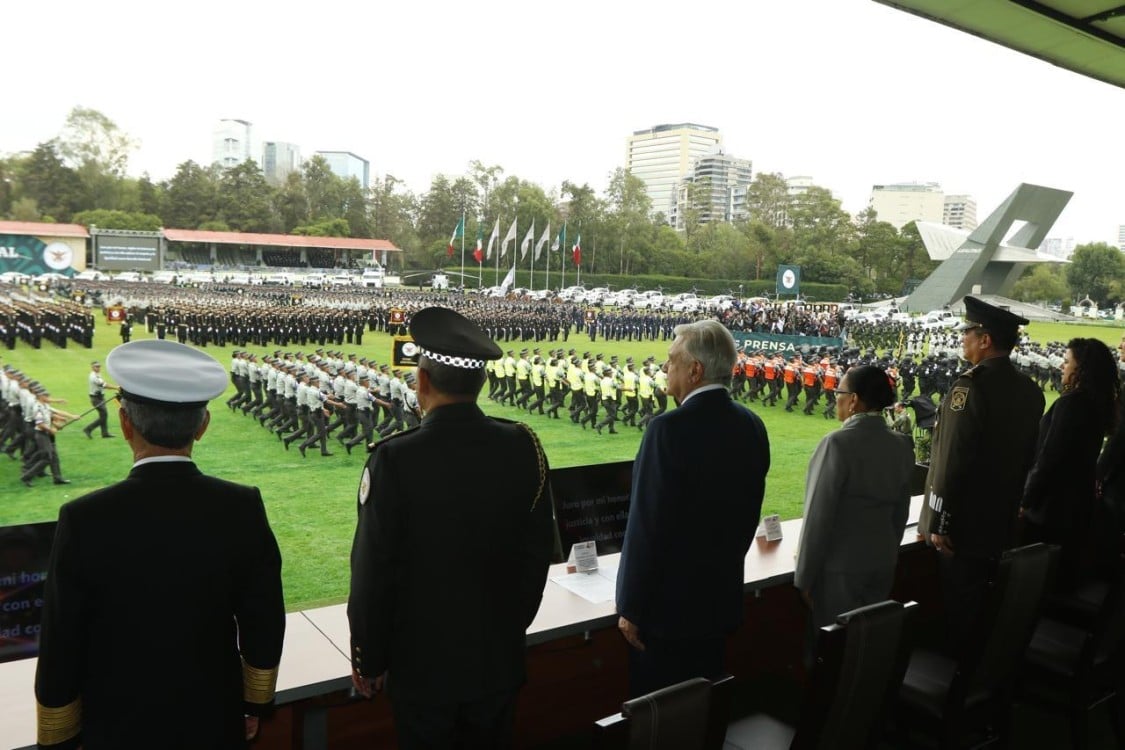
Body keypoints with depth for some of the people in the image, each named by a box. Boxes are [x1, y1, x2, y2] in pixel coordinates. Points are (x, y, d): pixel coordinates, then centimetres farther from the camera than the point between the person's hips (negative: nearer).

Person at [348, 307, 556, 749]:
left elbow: (373, 573, -15)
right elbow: (538, 552, -1)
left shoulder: (395, 459, -22)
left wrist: (368, 661, 0)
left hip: (422, 663, -3)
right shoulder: (524, 448, -10)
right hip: (500, 658, 3)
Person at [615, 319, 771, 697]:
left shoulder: (669, 428, -22)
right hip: (722, 596, 7)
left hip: (668, 600, -7)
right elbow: (748, 514, 9)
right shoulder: (751, 425, 1)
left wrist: (631, 608, -12)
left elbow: (647, 525, -21)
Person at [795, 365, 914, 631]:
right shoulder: (901, 445, 0)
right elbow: (900, 513, 9)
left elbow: (819, 515, -18)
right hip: (882, 563, 6)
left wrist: (804, 576, -10)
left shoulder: (839, 443, -20)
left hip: (840, 564, -6)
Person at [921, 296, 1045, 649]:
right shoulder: (1030, 390, 4)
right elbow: (1027, 457, 12)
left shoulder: (971, 386, -21)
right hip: (1002, 519, 8)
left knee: (958, 604, 6)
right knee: (986, 603, 20)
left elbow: (952, 461, -23)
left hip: (965, 520, -8)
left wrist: (939, 521, -17)